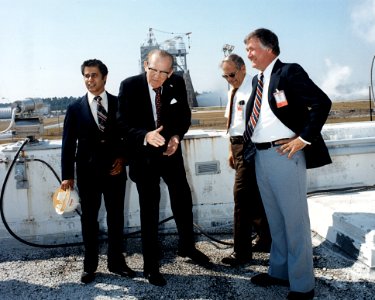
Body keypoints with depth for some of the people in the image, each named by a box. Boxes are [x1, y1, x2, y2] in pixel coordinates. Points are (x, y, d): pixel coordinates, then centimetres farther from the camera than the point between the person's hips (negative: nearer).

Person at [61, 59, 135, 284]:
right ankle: (90, 265, 22)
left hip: (115, 171, 0)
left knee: (116, 218, 9)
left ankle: (116, 262, 24)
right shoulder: (75, 108, 2)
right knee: (89, 219, 10)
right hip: (87, 172, 0)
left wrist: (123, 157, -6)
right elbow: (68, 144, 0)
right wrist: (67, 175, -4)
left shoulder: (119, 104, 2)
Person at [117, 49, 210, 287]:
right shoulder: (129, 86, -16)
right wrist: (146, 136, -35)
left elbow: (185, 115, 3)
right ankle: (151, 265, 20)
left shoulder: (177, 83, -8)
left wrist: (177, 136, -16)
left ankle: (187, 247, 41)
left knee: (183, 201, 15)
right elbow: (124, 124, -16)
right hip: (143, 155, -3)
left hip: (171, 151, 3)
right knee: (149, 211, 4)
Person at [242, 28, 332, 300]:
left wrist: (304, 139, -17)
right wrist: (246, 141, 9)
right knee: (275, 219, 17)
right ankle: (279, 271, 32)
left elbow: (322, 102, -16)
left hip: (284, 154, -8)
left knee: (295, 220, 1)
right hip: (260, 156, 8)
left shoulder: (289, 72, -8)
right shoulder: (257, 80, 16)